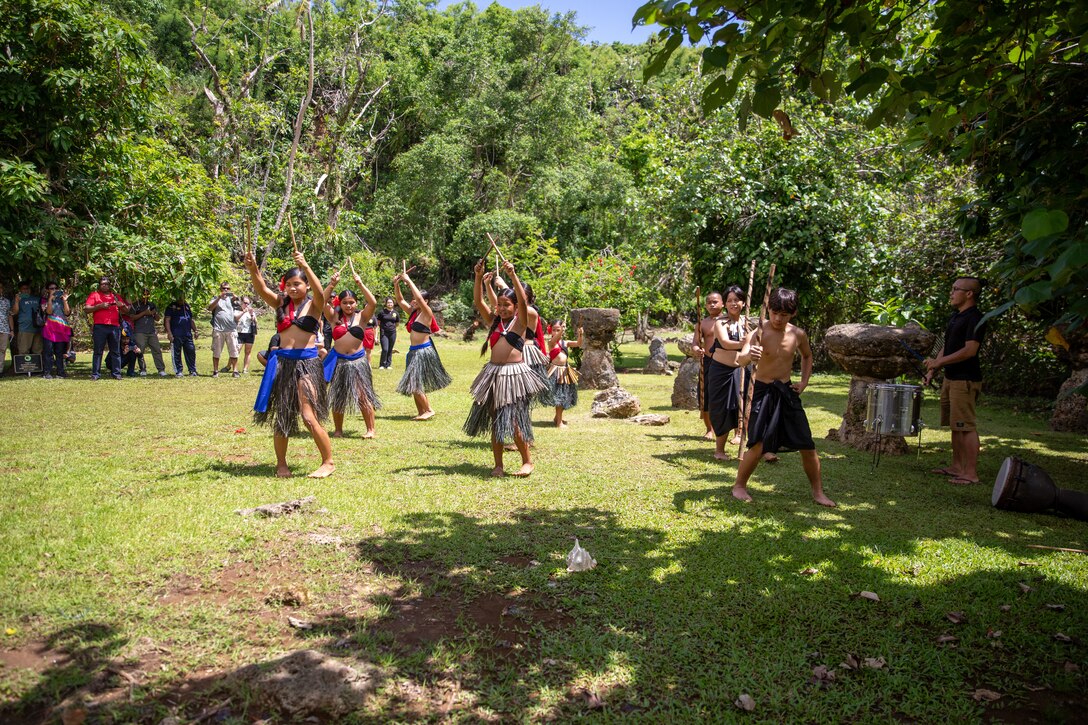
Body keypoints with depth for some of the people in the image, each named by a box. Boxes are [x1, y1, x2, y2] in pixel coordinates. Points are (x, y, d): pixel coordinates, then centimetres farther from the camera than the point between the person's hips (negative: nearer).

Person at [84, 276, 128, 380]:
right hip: (100, 327, -3)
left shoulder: (116, 296, 19)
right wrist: (100, 306, -13)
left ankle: (116, 373, 4)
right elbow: (86, 309, -1)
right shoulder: (94, 295, 9)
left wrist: (122, 305, -2)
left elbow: (126, 311, 20)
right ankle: (95, 374, 0)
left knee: (115, 351, 2)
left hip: (114, 327, 3)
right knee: (98, 351, -2)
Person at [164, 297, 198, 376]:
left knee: (191, 352, 1)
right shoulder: (172, 307, 2)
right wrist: (169, 333, -12)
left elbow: (191, 320, 26)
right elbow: (167, 320, -4)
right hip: (176, 336, -5)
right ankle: (178, 372, 5)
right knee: (176, 354, -2)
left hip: (188, 335, 5)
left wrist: (195, 330, 18)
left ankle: (192, 371, 7)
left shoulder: (187, 306, 20)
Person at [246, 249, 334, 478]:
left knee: (309, 417, -8)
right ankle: (281, 463, 25)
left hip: (307, 363, -4)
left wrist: (305, 267, -34)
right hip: (282, 362, 5)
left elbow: (320, 292, -22)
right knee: (280, 416, 10)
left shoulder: (313, 305, 0)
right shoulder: (281, 303, 10)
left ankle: (328, 462, 6)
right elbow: (262, 290, -6)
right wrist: (253, 269, -24)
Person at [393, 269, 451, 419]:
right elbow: (400, 300, 13)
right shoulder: (412, 312, 11)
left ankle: (429, 410, 2)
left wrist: (409, 281, -20)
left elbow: (419, 297, -25)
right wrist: (396, 284, 0)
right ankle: (421, 412, 20)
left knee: (414, 383, -10)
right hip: (414, 351, 9)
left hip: (424, 351, -9)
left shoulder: (426, 313, -11)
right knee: (414, 384, 11)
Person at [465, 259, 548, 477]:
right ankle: (498, 465, 19)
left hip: (514, 373, -5)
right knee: (495, 421, 9)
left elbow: (523, 300, -17)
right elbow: (478, 301, 4)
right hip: (493, 373, 5)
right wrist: (478, 277, -8)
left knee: (514, 421, -4)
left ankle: (527, 461, 14)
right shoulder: (494, 321, 11)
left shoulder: (520, 321, -1)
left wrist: (512, 275, -24)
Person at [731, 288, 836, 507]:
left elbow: (807, 356, 21)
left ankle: (818, 492, 20)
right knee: (757, 445, -12)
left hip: (787, 391, 4)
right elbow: (739, 360, -31)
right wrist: (748, 355, -53)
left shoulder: (798, 334, -1)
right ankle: (739, 486, 10)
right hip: (763, 391, -4)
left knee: (807, 444, 4)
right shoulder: (759, 332, -14)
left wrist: (804, 381, 8)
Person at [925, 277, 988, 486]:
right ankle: (957, 466, 23)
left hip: (965, 381, -10)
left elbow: (969, 350, -22)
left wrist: (939, 362, -21)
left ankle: (971, 473, -5)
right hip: (950, 378, 10)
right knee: (955, 426, 14)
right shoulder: (956, 317, 16)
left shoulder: (975, 318, -13)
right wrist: (933, 370, 14)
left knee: (966, 426, -8)